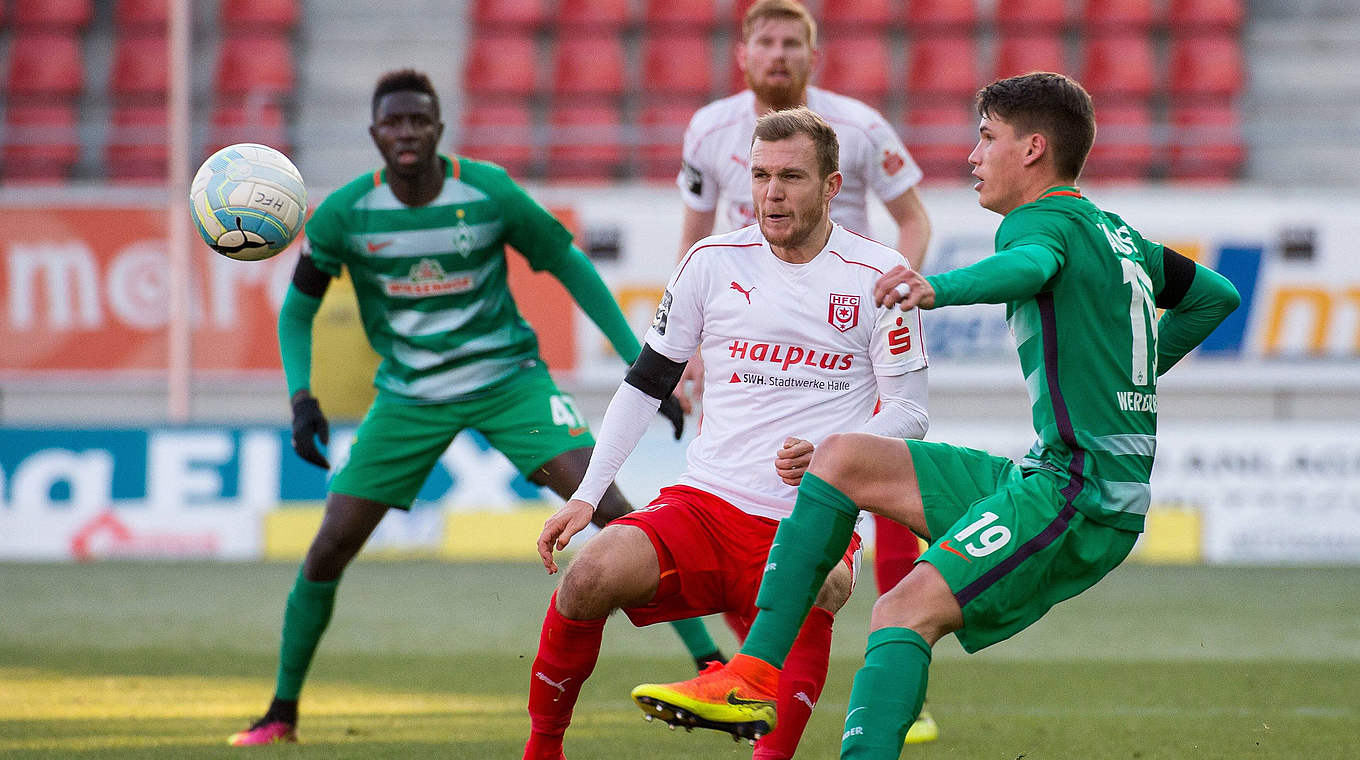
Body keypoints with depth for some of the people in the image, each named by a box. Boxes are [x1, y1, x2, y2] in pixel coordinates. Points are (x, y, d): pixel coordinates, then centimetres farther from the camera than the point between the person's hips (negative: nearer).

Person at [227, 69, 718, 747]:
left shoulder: (490, 194, -14)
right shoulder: (344, 214, -11)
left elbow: (571, 267, -1)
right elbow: (297, 310, 4)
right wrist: (302, 399, -12)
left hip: (508, 379, -1)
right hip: (408, 398, 2)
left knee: (613, 512, -18)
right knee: (328, 550, -4)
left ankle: (711, 670, -13)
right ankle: (282, 712, 16)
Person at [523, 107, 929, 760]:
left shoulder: (876, 276, -1)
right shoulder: (714, 262, 5)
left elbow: (909, 412, 2)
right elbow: (646, 382, 14)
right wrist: (586, 496, 5)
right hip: (705, 505, 2)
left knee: (818, 586, -38)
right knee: (591, 577, -25)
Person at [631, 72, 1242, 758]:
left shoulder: (1042, 220, -8)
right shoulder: (1113, 233, 20)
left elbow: (1030, 266, -35)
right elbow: (1215, 295, 33)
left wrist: (940, 288, -53)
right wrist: (1125, 374, 31)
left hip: (1081, 495, -10)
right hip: (1046, 475, 10)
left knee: (904, 614, -26)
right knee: (840, 458, 8)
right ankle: (753, 679, 1)